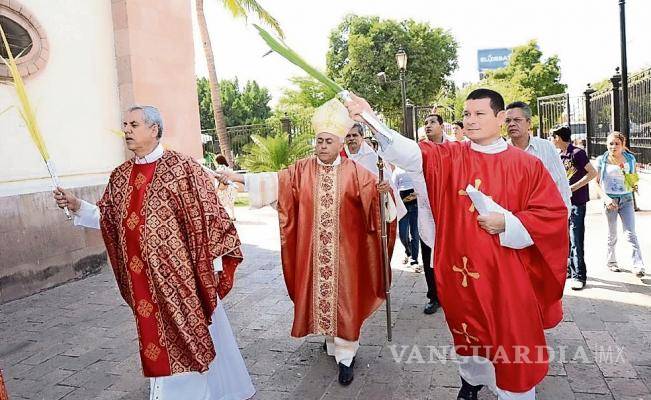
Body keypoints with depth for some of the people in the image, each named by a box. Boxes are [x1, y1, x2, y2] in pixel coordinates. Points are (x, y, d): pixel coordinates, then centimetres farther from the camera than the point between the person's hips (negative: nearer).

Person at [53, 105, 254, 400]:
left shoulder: (182, 168, -10)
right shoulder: (120, 176, 8)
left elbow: (207, 215, -11)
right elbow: (108, 220, 13)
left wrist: (214, 262, -12)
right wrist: (77, 206, -1)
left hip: (180, 272, -5)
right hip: (143, 279, 5)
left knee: (193, 332, 8)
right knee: (158, 338, 15)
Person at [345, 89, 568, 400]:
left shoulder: (526, 165, -4)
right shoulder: (449, 157, -1)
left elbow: (553, 214, -4)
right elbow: (411, 153, -16)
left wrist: (508, 224, -17)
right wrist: (371, 120, -31)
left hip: (507, 275, -2)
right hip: (461, 272, 2)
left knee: (512, 340, 8)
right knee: (468, 332, 21)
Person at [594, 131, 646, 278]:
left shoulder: (630, 159, 3)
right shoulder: (601, 160, -2)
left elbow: (634, 181, 11)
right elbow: (597, 182, -3)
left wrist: (627, 173, -12)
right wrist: (606, 198, -16)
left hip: (626, 199, 1)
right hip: (609, 199, -1)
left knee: (630, 233, -7)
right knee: (612, 234, 10)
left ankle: (638, 266, -7)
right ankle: (611, 261, 27)